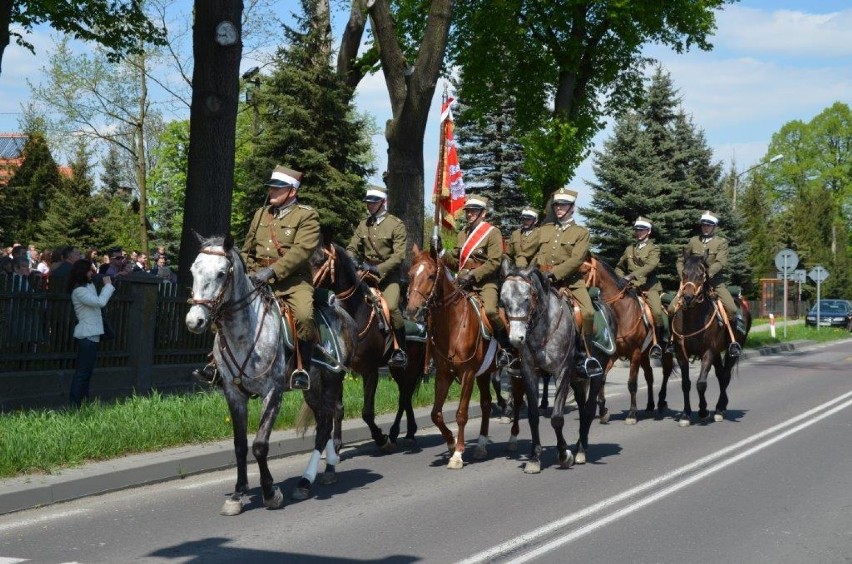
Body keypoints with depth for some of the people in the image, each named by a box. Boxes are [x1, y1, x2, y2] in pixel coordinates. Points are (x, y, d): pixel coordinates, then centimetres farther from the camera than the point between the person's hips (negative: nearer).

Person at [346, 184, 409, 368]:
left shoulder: (396, 225, -5)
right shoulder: (363, 224, 12)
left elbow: (399, 255, -12)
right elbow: (352, 248, 12)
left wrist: (378, 269, -21)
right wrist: (351, 259, -12)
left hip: (389, 274, -6)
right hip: (366, 272, 6)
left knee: (392, 307, -26)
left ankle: (400, 351, -18)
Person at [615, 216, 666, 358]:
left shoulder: (653, 249, 3)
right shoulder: (629, 249, 18)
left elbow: (650, 266, -16)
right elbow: (619, 268, 29)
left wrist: (632, 275, -28)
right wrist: (622, 279, 7)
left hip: (649, 286, -5)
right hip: (631, 286, 5)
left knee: (657, 311, -27)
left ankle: (660, 342, -16)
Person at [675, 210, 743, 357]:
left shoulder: (721, 242, 2)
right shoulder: (693, 241, 11)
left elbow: (721, 262, -13)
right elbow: (681, 260, 17)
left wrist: (707, 273, -28)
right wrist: (683, 275, 0)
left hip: (715, 281, -2)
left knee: (731, 309, -23)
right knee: (672, 307, -12)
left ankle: (733, 339, -4)